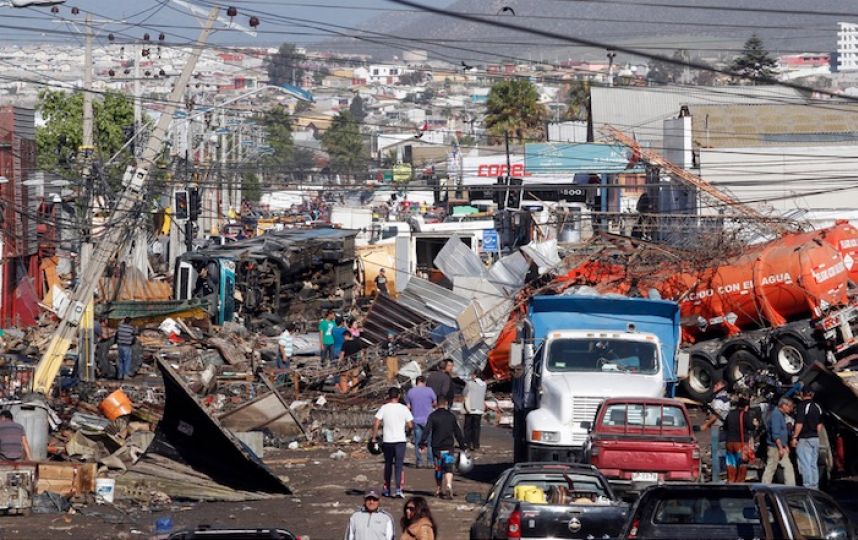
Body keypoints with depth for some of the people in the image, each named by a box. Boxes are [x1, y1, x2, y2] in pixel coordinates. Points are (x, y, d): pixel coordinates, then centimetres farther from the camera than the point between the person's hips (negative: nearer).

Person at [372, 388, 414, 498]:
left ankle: (387, 490, 23)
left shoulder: (384, 408, -1)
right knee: (399, 465, -2)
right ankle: (398, 489, -15)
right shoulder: (404, 409, -3)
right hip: (400, 440, -2)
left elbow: (376, 423, -7)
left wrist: (374, 437, 1)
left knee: (388, 464, 16)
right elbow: (410, 425, -2)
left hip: (387, 440, 2)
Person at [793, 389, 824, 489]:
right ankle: (815, 487, 14)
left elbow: (799, 424, -18)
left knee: (805, 464, -6)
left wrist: (795, 437, -12)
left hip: (804, 439, -7)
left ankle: (808, 486, -10)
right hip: (815, 438, 7)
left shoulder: (802, 406, -13)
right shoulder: (817, 407, 10)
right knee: (814, 464, 11)